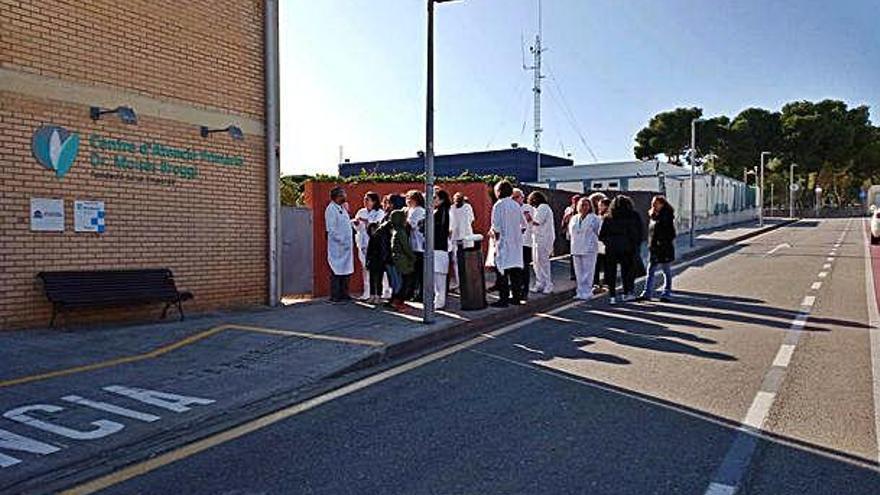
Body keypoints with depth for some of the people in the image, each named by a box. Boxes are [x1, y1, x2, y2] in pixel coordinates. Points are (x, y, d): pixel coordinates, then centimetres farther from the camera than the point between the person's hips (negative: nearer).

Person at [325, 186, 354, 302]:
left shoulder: (342, 208, 15)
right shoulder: (331, 209, -12)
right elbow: (331, 229, -17)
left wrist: (353, 222, 5)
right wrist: (341, 240, -18)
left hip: (346, 245, 9)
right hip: (337, 246, -9)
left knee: (346, 271, 12)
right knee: (336, 271, -3)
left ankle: (344, 294, 21)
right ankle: (335, 296, 4)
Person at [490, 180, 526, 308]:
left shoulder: (498, 205, -10)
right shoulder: (516, 205, 8)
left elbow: (496, 227, -15)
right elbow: (523, 224, 13)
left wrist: (493, 233, 3)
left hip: (504, 243, -6)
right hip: (516, 242, 6)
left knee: (502, 271, -2)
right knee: (516, 269, 10)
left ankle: (504, 299, -1)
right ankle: (516, 297, 15)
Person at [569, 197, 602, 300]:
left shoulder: (594, 218, -4)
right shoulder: (574, 219, 14)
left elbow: (599, 232, -4)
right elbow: (570, 232, 22)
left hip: (589, 249, -6)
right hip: (576, 249, 6)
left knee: (587, 273, -4)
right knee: (579, 272, 11)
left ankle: (587, 293, 1)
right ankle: (580, 292, 19)